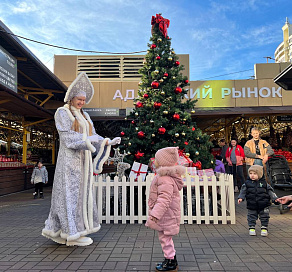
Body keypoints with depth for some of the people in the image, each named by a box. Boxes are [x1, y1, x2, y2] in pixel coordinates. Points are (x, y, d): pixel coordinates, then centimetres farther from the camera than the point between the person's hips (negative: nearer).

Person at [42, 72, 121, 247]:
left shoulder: (85, 116, 19)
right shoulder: (62, 113, -2)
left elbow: (93, 136, 13)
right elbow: (67, 136, -14)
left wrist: (108, 142, -3)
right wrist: (86, 140, -24)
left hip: (83, 159, 8)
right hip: (69, 159, -8)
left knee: (82, 192, 8)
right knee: (70, 193, -4)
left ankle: (55, 230, 19)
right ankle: (73, 234, 4)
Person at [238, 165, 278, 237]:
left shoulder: (264, 183, -2)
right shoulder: (247, 183, -4)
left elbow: (270, 191, 3)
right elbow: (243, 191, -3)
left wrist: (275, 198, -8)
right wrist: (241, 198, -18)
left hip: (263, 206, 0)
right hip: (251, 206, 0)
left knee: (264, 217, 9)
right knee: (251, 217, 8)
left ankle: (264, 228, 25)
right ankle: (252, 228, 23)